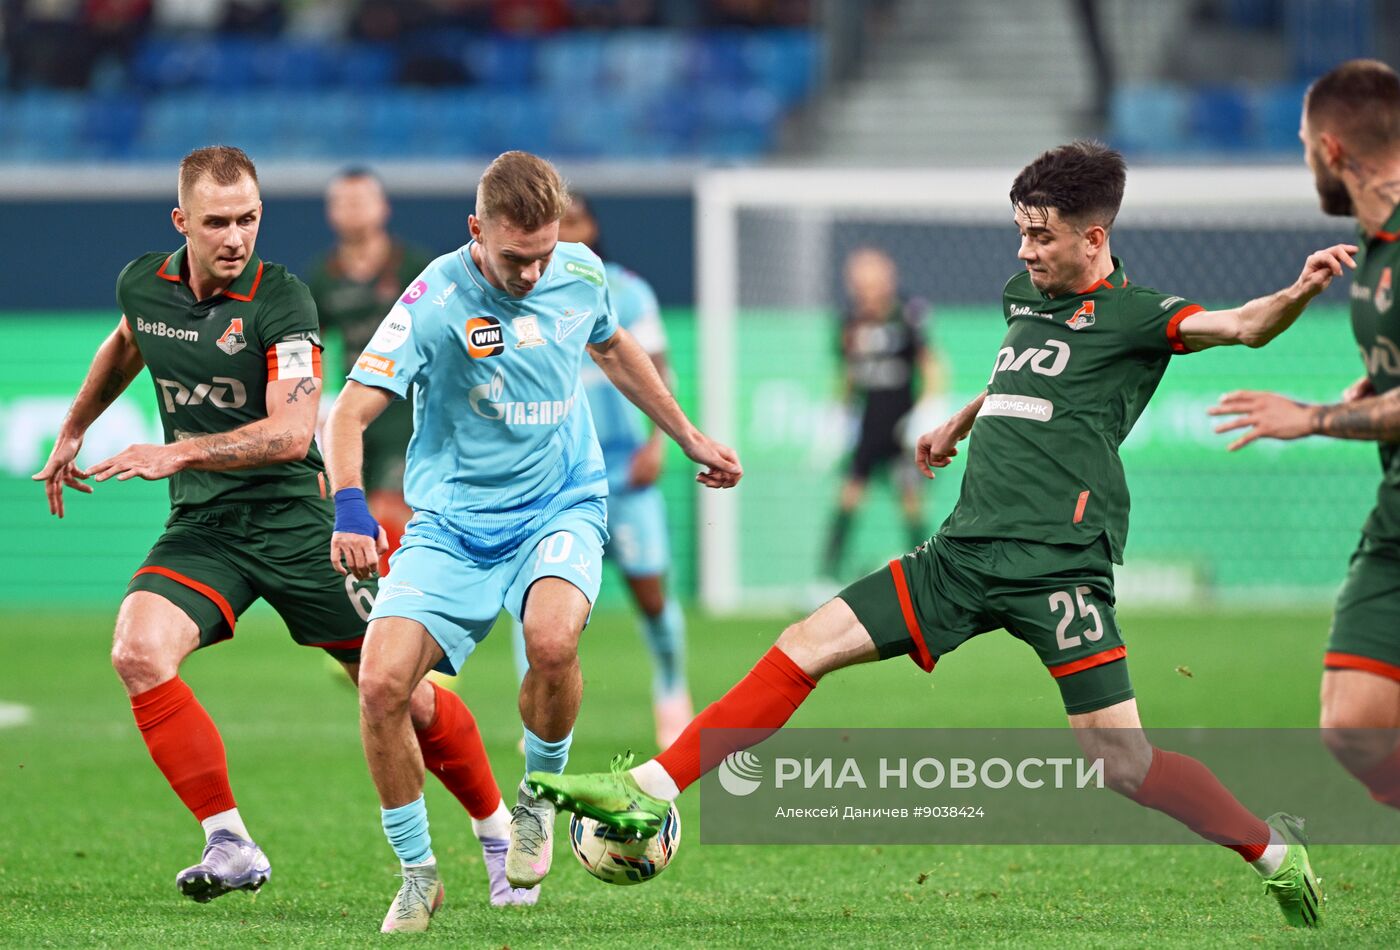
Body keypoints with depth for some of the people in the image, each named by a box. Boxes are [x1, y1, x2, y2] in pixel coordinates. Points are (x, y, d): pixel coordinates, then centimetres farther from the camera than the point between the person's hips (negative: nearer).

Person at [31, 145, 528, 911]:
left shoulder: (281, 300, -16)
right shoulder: (142, 285, 0)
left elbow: (291, 432, -25)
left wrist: (180, 454, -32)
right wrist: (72, 432, 31)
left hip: (293, 521, -3)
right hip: (200, 526, 4)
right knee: (137, 653, -24)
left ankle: (499, 833, 23)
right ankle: (230, 847, -17)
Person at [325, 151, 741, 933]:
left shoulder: (581, 275, -3)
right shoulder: (436, 302, -17)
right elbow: (352, 412, -20)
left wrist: (690, 439, 26)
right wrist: (350, 507, -38)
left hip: (560, 508, 1)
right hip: (452, 524, -1)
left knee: (552, 641, -31)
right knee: (382, 684, -19)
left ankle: (541, 797, 0)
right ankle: (418, 874, 3)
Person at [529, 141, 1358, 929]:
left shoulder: (1131, 315, -3)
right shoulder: (1024, 294, 18)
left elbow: (1240, 325, -19)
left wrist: (1298, 294, -39)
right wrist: (960, 423, 51)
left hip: (1058, 562, -7)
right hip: (968, 553, 7)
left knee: (1124, 767, -12)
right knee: (805, 649, 1)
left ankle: (1273, 850, 10)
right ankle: (650, 792, 3)